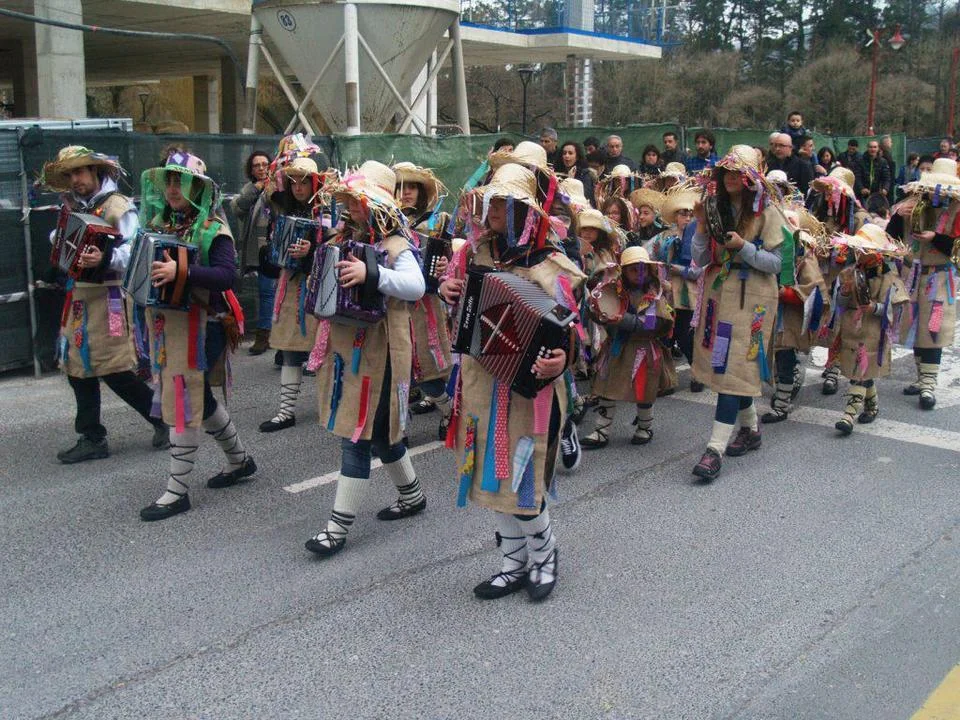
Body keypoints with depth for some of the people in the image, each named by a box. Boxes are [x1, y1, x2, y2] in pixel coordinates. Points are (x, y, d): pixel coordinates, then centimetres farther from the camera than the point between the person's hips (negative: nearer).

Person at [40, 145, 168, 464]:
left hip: (108, 298, -8)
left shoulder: (117, 205, -9)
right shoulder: (73, 207, 14)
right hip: (77, 296, 8)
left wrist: (105, 259, -35)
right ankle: (92, 438, 18)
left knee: (114, 371, -8)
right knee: (77, 365, 9)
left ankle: (163, 418, 10)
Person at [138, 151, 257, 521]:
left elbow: (227, 275, -23)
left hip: (197, 325, -7)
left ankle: (177, 491, 5)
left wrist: (182, 272, -33)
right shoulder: (158, 223, 10)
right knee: (200, 398, 17)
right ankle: (240, 459, 35)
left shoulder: (213, 230, -10)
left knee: (184, 404, -4)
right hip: (164, 321, 7)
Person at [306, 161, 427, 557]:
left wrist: (371, 275, -42)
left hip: (376, 352, -9)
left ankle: (339, 525, 2)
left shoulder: (395, 245, -14)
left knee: (358, 434, -5)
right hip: (346, 347, 9)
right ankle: (412, 495, 37)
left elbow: (416, 286, -31)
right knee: (379, 429, 18)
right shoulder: (349, 238, 11)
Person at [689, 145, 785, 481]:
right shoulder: (717, 209, 8)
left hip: (751, 299, -5)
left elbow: (775, 263, -7)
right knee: (726, 366, 11)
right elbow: (700, 260, 4)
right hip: (718, 293, 5)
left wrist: (743, 246, -21)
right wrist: (702, 226, -10)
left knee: (733, 368, -11)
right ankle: (750, 429, 31)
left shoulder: (767, 212, -5)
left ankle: (715, 448, -13)